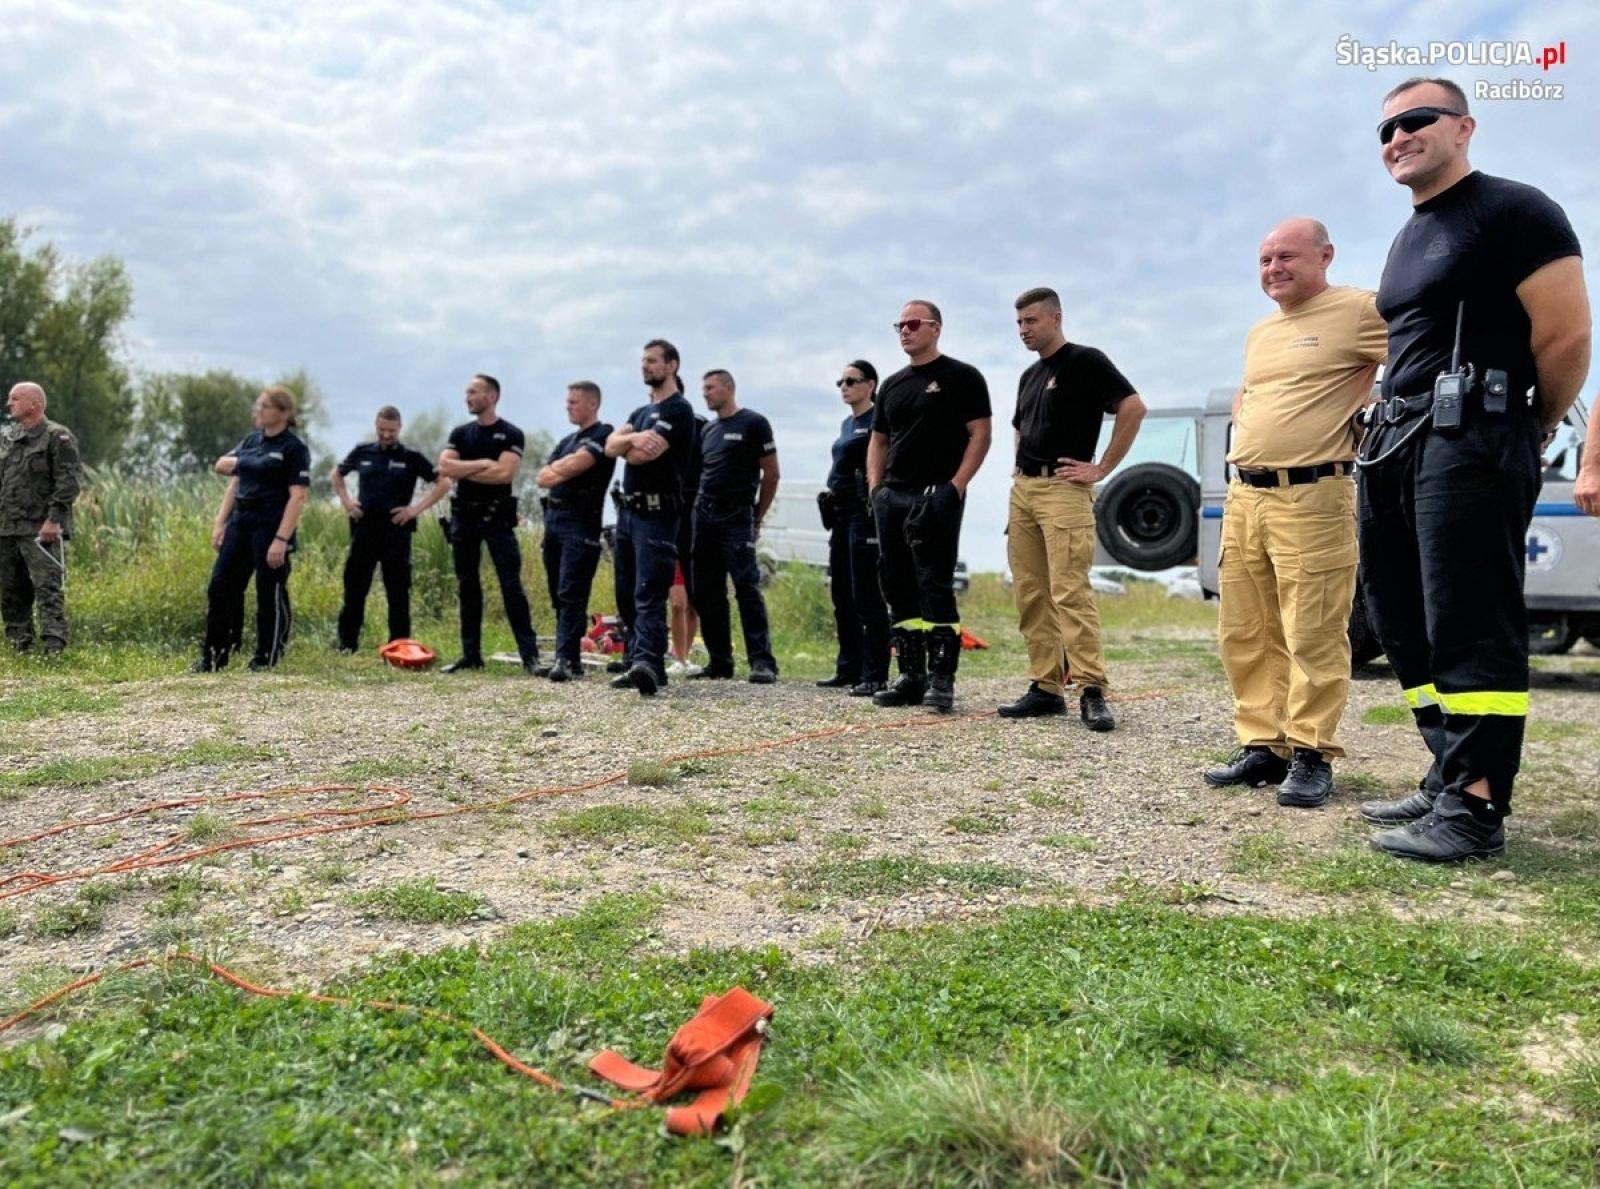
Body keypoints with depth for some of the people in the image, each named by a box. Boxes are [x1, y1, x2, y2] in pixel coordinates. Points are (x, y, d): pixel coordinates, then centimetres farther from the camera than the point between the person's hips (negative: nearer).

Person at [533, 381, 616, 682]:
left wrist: (558, 467, 3)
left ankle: (566, 659, -16)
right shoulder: (567, 441, 22)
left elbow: (574, 466, -17)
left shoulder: (602, 435, -3)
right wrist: (567, 467, -6)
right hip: (553, 518, 9)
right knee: (558, 596, 8)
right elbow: (543, 478, 12)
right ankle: (570, 659, 14)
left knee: (571, 595, -13)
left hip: (581, 523, -9)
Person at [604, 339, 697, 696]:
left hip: (656, 513, -9)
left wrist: (627, 447, 2)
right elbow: (610, 446, 5)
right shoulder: (641, 412, 21)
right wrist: (634, 438, -12)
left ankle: (646, 664, -28)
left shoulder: (678, 410, -6)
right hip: (627, 509, 9)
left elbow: (641, 456, -18)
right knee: (626, 594, 10)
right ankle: (639, 665, 15)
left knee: (649, 594, -18)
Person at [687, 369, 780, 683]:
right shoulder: (708, 431, 19)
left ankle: (762, 661, -12)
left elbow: (771, 474, -2)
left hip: (736, 517, -7)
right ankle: (720, 662, 12)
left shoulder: (753, 424, -1)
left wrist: (757, 517, 0)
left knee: (747, 587, -13)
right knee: (706, 592, 5)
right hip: (703, 516, 7)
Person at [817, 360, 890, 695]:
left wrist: (875, 501, -20)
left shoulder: (877, 421, -7)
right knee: (841, 596, 11)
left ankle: (875, 676, -6)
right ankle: (849, 668, 18)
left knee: (866, 596, -9)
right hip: (841, 514, 9)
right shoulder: (847, 423, 19)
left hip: (864, 513, -9)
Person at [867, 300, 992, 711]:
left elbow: (980, 435, -6)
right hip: (892, 497, 7)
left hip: (936, 496, -7)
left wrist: (955, 486, -15)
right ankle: (911, 676, 13)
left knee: (935, 587, -9)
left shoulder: (961, 377, 0)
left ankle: (941, 678, -5)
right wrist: (875, 487, 8)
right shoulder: (893, 384, 19)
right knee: (898, 588, 6)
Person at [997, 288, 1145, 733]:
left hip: (1064, 490, -8)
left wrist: (1103, 468, -12)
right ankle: (1045, 686, 11)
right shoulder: (1029, 376, 20)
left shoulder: (1086, 362, -3)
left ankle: (1092, 690, -14)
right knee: (1030, 595, 6)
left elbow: (1133, 407, -11)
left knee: (1070, 591, -15)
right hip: (1023, 489, 8)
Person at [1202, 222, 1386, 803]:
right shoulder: (1259, 332, 21)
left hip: (1312, 498, -8)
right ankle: (1262, 746, 16)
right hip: (1243, 495, 8)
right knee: (1244, 634, 8)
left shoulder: (1357, 309, -5)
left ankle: (1311, 755, 3)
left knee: (1313, 636, -6)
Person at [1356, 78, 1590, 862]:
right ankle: (1450, 782, 18)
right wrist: (1388, 425, 15)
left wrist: (1528, 433, 1)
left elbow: (1567, 336, -9)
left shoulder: (1512, 211, -4)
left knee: (1469, 627, -9)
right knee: (1402, 622, 9)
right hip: (1394, 443, 9)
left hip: (1468, 440, -9)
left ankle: (1476, 808, -4)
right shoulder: (1407, 241, 22)